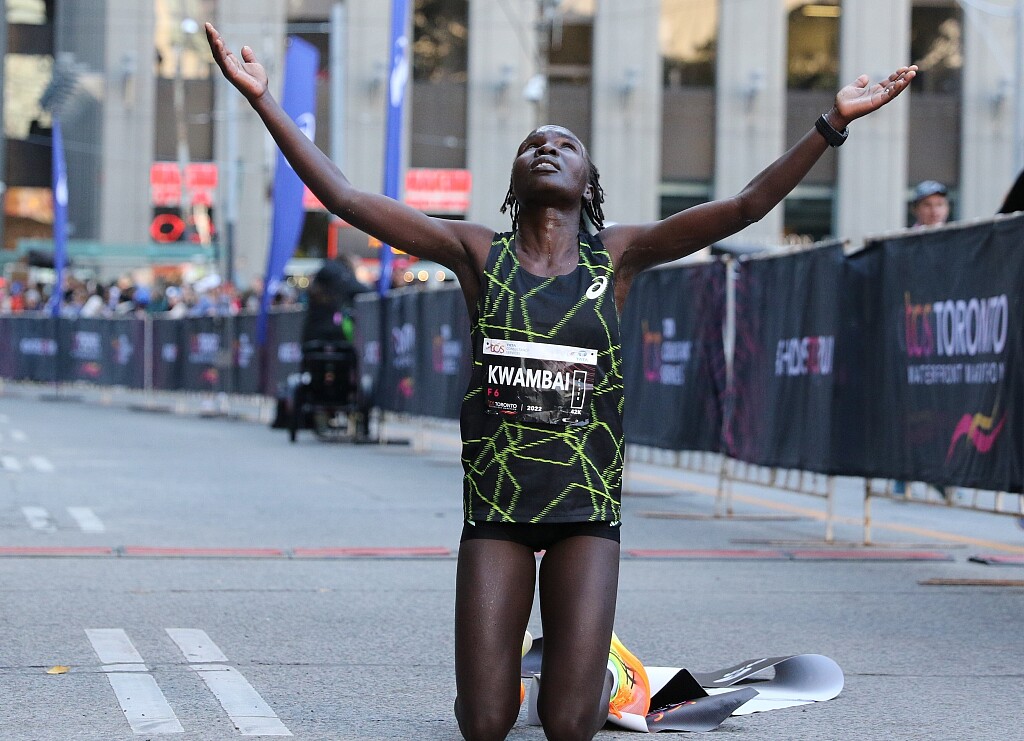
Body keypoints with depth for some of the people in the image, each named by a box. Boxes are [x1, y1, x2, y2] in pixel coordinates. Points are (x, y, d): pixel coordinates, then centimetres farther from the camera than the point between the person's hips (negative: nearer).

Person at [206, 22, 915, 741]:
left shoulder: (618, 255, 1)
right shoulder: (478, 252, 0)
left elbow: (744, 206, -8)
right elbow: (343, 197, -5)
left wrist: (834, 122, -17)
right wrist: (262, 98, -11)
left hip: (587, 505, 0)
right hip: (496, 501, 0)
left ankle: (609, 673, 30)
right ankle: (503, 663, 34)